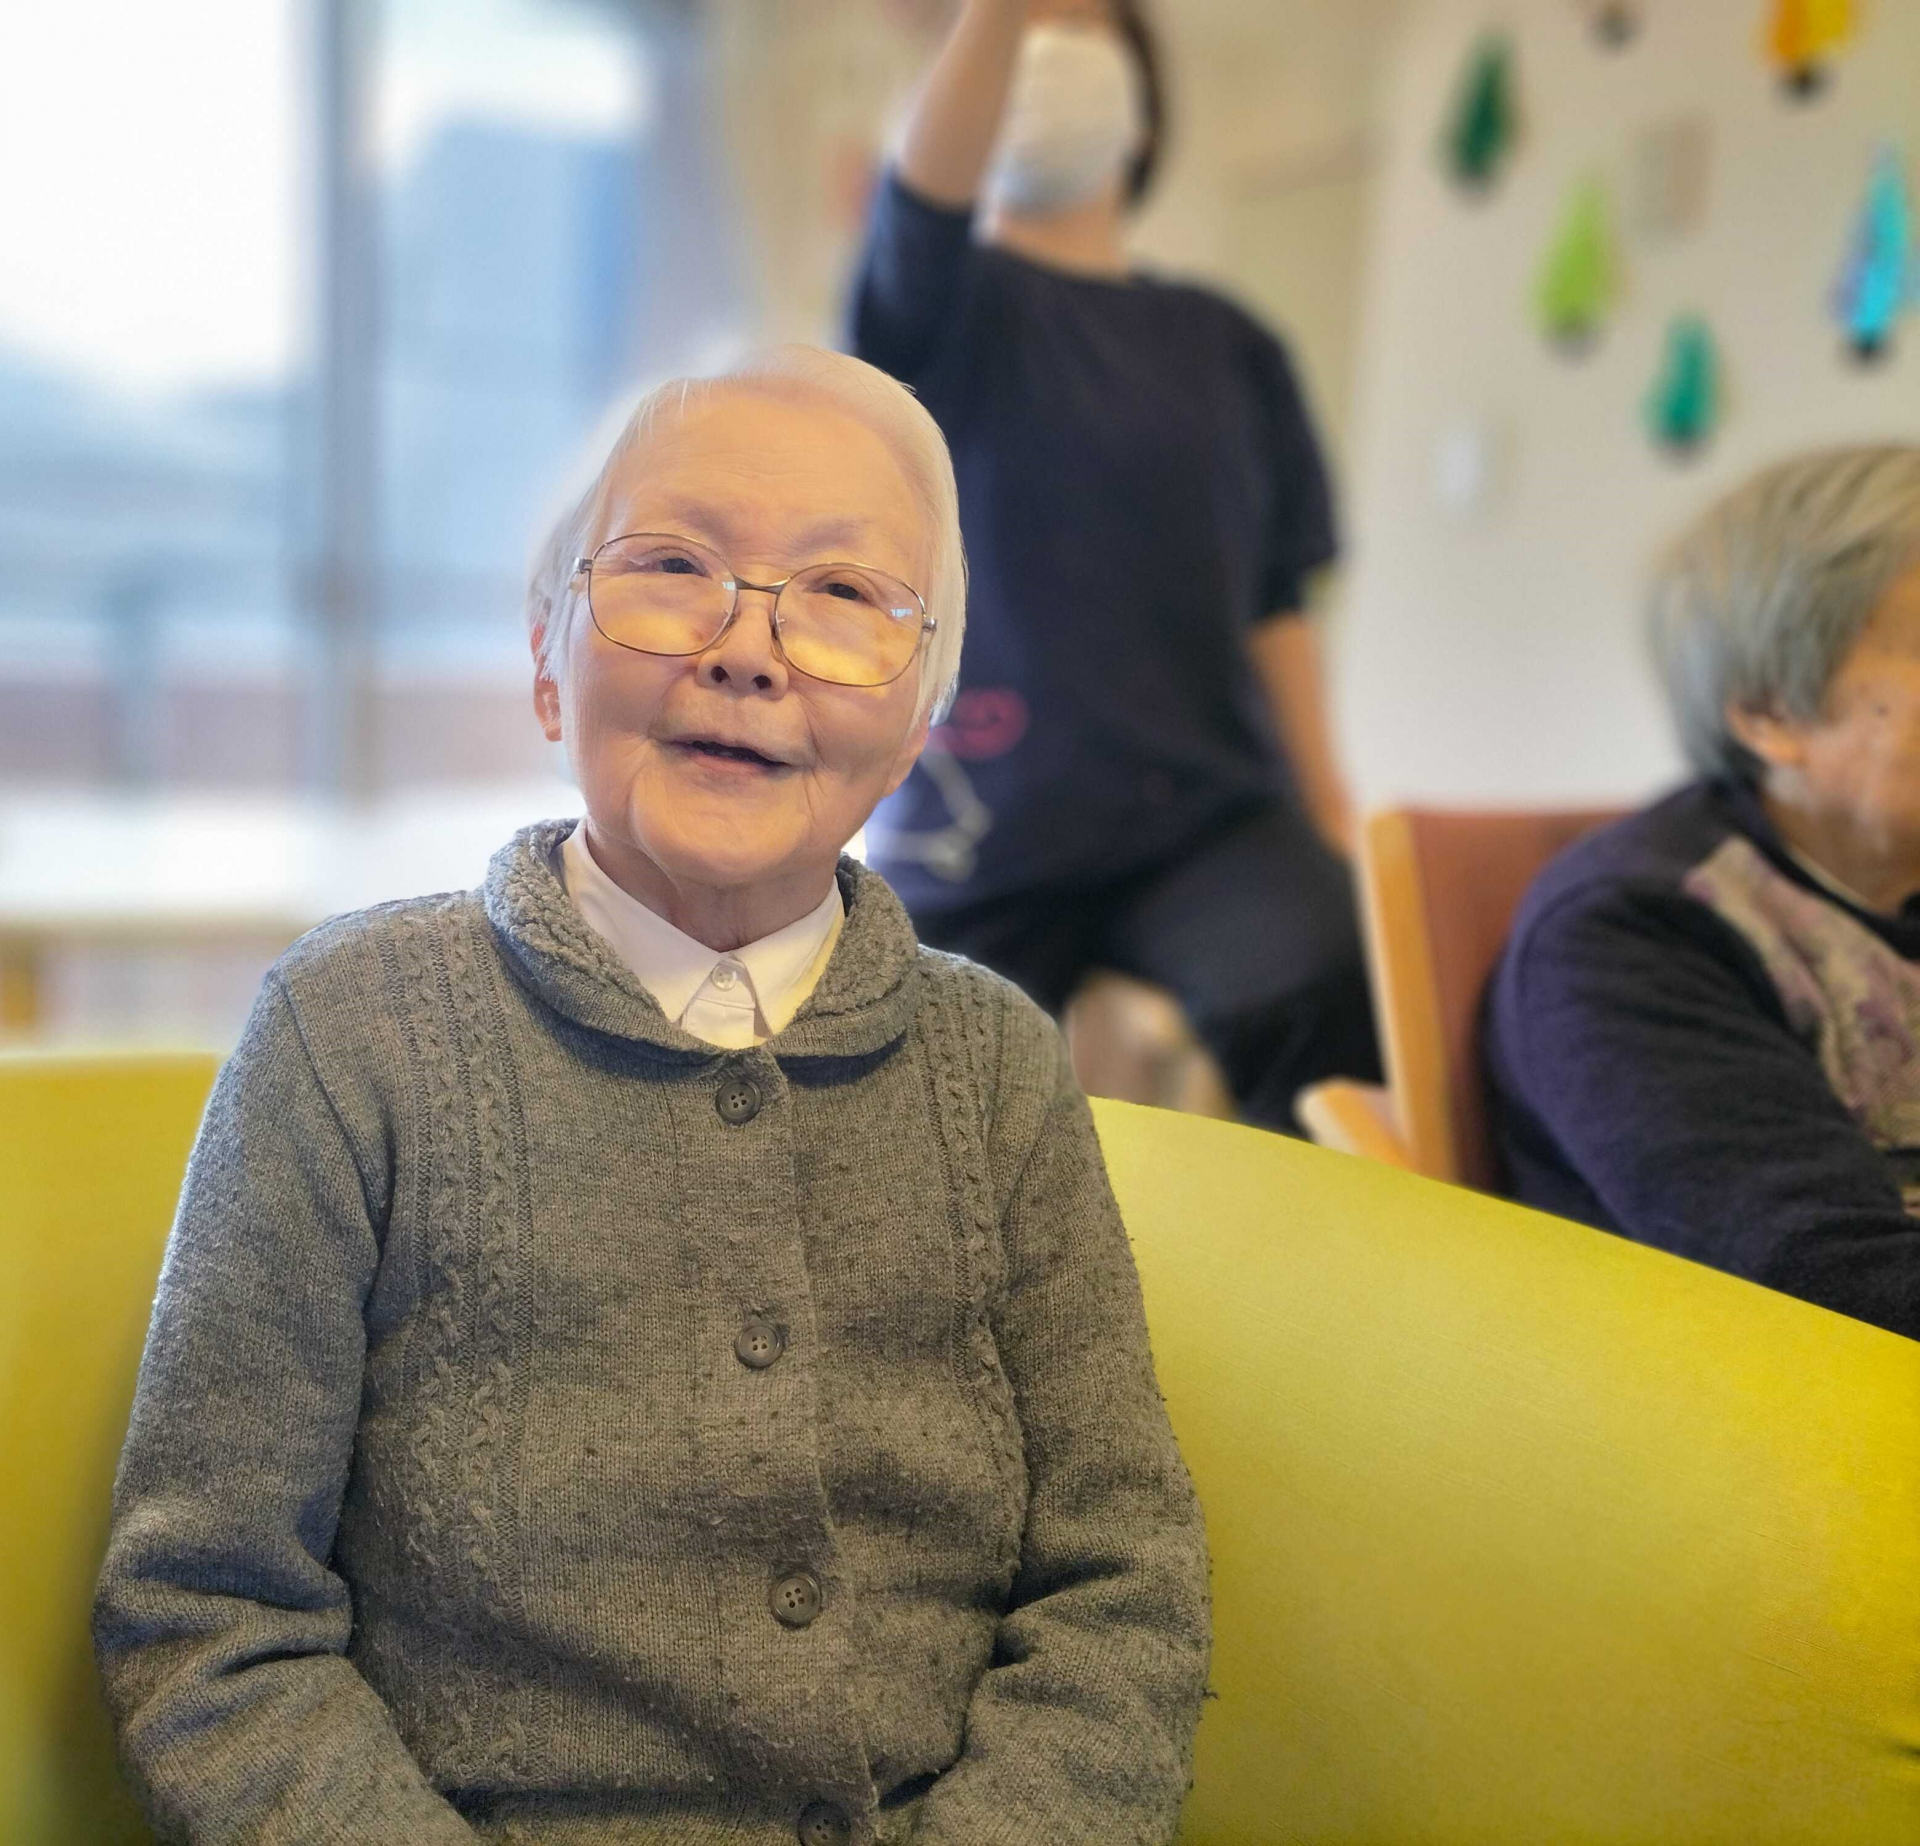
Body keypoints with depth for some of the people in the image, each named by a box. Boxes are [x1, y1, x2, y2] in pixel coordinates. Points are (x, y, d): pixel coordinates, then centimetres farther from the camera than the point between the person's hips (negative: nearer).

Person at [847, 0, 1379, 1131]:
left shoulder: (1230, 346, 11)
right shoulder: (946, 304, 2)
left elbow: (1275, 601, 11)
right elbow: (928, 192, -22)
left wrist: (1331, 813, 4)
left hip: (1211, 815, 1)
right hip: (979, 832, -1)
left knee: (1341, 1014, -28)